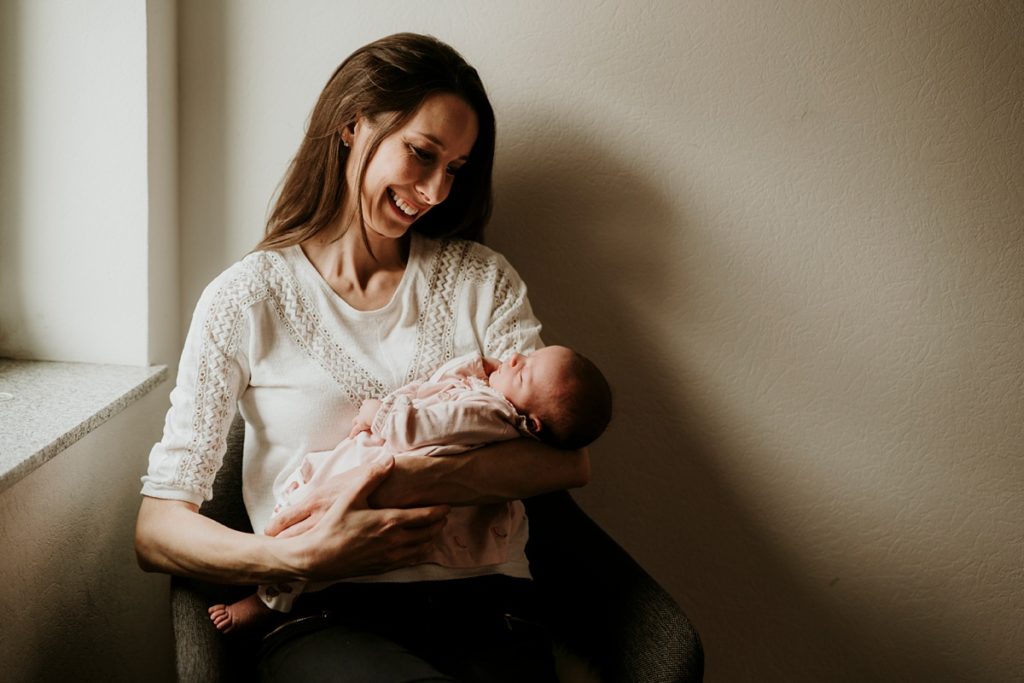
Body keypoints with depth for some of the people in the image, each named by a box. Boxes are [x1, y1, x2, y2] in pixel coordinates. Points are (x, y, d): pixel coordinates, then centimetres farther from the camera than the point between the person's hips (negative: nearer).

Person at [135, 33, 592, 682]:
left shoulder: (481, 279, 14)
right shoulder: (246, 299, 5)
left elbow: (568, 459, 0)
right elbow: (157, 529, 0)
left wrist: (400, 480, -15)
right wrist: (299, 558, -19)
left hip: (482, 609, 3)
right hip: (326, 621, -3)